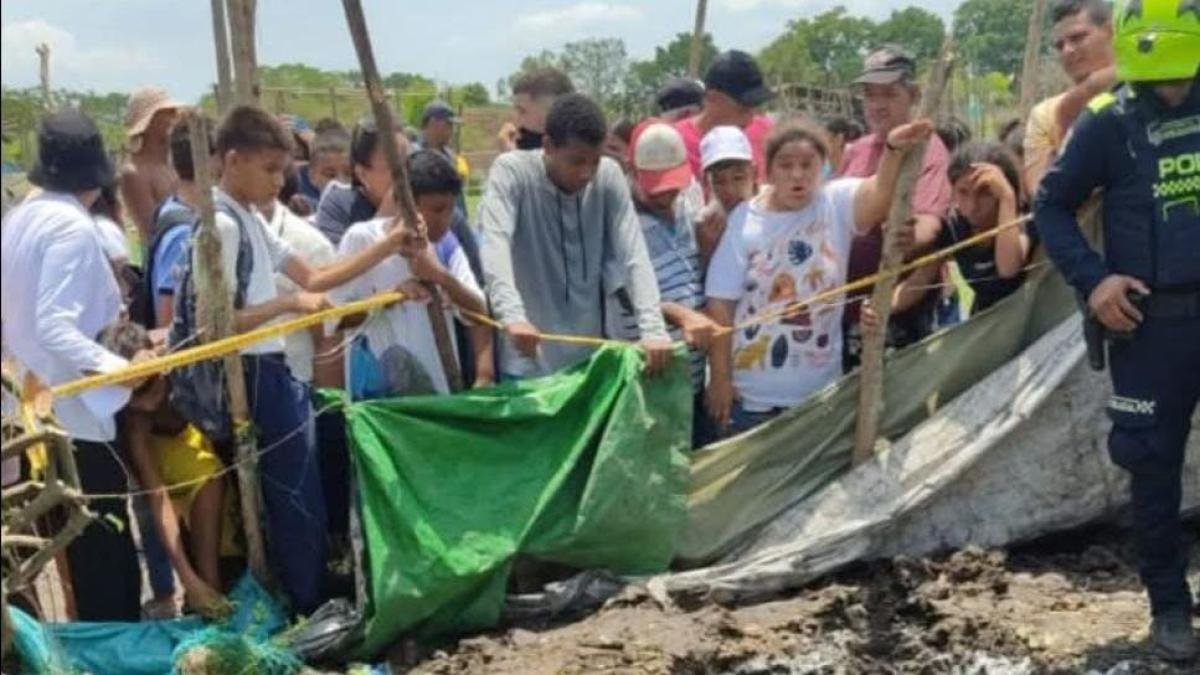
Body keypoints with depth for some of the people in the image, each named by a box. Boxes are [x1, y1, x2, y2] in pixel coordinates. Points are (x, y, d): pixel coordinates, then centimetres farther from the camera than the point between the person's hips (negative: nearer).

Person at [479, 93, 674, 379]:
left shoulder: (609, 176, -2)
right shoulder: (511, 171, -11)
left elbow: (634, 257, -8)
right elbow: (495, 246, -25)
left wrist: (653, 329, -23)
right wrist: (512, 315, -42)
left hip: (590, 359, 3)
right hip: (526, 363, -3)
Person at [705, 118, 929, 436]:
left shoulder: (837, 204, -6)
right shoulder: (745, 219, -7)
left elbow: (879, 192, -29)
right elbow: (721, 303, -6)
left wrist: (894, 149, -49)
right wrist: (720, 377, -8)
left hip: (818, 389, 1)